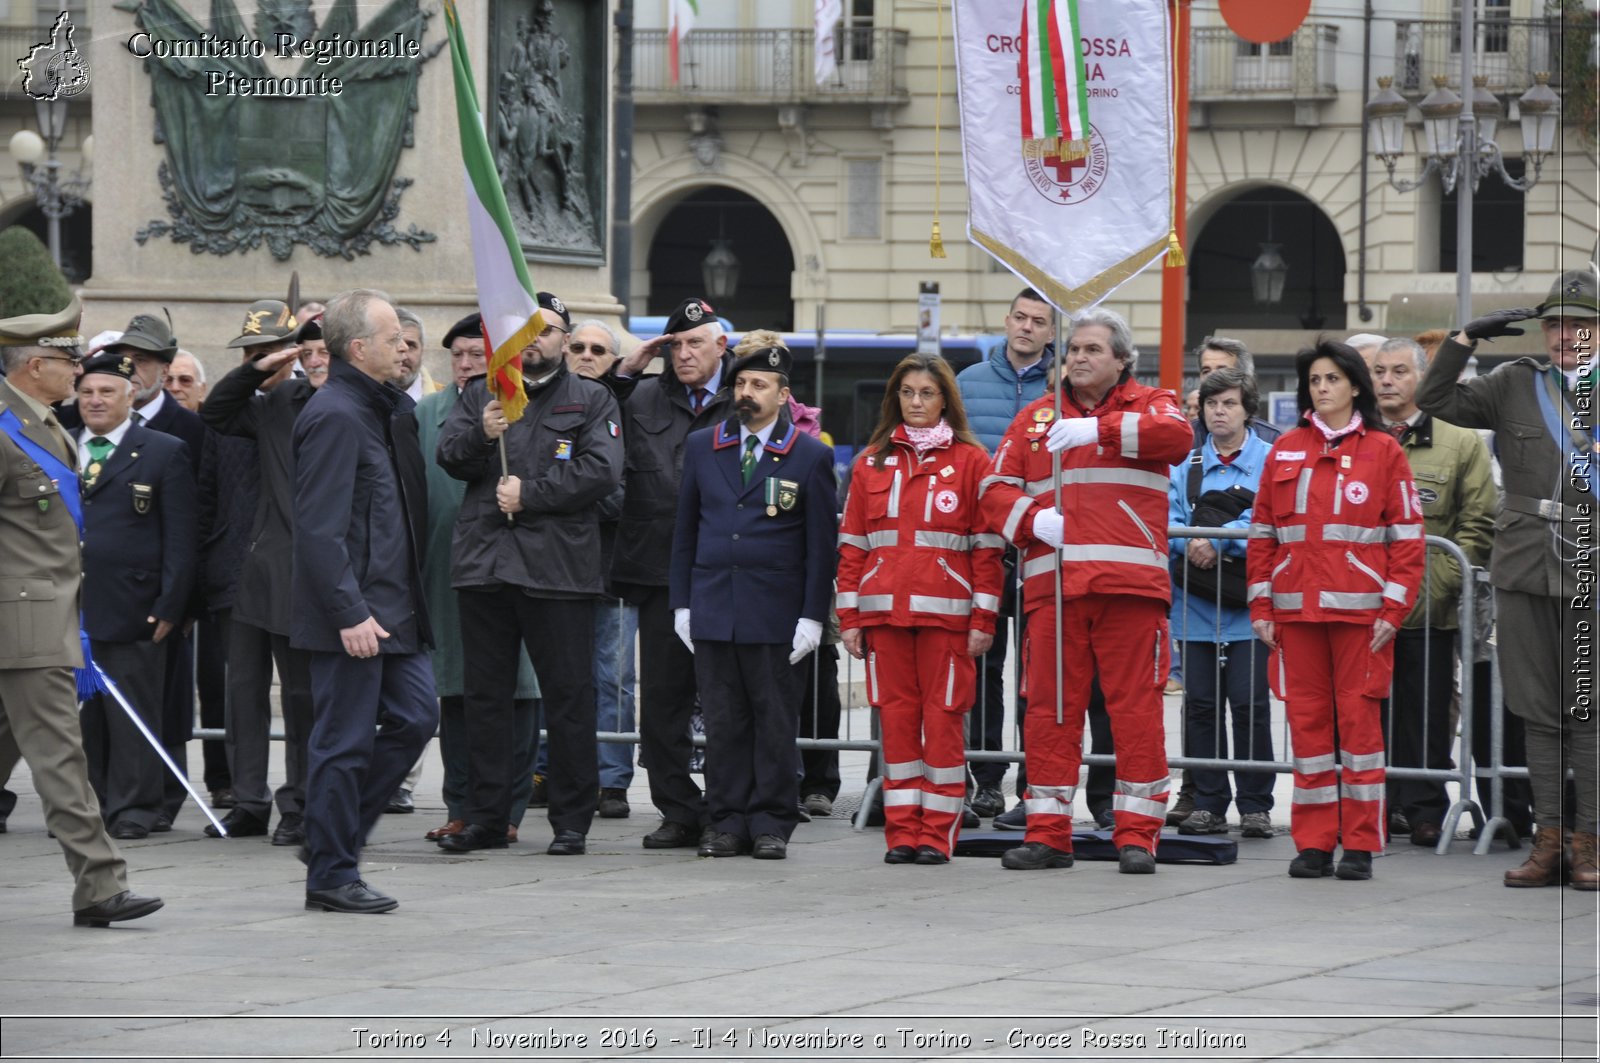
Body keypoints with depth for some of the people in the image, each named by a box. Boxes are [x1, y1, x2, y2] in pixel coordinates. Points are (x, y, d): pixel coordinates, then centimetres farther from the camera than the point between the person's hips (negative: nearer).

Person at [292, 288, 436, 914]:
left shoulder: (384, 410, 15)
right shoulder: (334, 415, -16)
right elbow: (320, 527, -21)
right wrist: (350, 614, -24)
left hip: (390, 606, 10)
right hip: (352, 613, -10)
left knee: (414, 717, 10)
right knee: (344, 741, -3)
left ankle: (335, 837, 22)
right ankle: (332, 876, 5)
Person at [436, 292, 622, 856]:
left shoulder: (591, 400, 7)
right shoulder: (479, 396, 16)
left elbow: (601, 471, -6)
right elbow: (449, 457, 4)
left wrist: (529, 494, -10)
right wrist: (481, 434, -17)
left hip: (558, 563, -3)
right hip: (484, 564, 3)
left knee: (568, 694, -2)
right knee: (486, 693, 7)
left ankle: (571, 823, 4)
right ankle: (485, 817, 14)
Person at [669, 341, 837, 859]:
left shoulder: (810, 456, 1)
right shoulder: (702, 447, 10)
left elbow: (821, 544, 0)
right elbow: (686, 530, 14)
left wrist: (812, 616, -6)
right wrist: (682, 604, 8)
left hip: (776, 616, -3)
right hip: (712, 612, 3)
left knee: (776, 723, 1)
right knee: (723, 722, 4)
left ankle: (771, 824, 7)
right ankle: (728, 822, 9)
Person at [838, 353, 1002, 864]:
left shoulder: (970, 461, 3)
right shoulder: (872, 462, 12)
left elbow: (987, 547, 1)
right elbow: (852, 544, 11)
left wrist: (983, 619, -5)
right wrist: (850, 617, 5)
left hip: (946, 611, -3)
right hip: (884, 611, 3)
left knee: (943, 716, -3)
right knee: (897, 715, 3)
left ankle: (937, 834, 2)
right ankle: (902, 831, 8)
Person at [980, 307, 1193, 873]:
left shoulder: (1147, 405, 11)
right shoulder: (1036, 417, 18)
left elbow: (1176, 434, -13)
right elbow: (996, 488, 12)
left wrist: (1098, 429, -22)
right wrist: (1034, 518, -9)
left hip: (1130, 587, -3)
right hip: (1052, 584, 3)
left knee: (1136, 708, -4)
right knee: (1049, 708, 2)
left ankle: (1136, 835, 1)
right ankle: (1047, 833, 8)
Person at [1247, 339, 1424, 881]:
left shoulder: (1383, 451, 4)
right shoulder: (1285, 451, 12)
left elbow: (1407, 537, 1)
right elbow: (1263, 533, 12)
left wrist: (1393, 608, -6)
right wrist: (1261, 606, 5)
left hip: (1359, 610, -3)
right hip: (1296, 610, 3)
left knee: (1359, 716, -3)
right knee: (1307, 719, 3)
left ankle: (1360, 846, 2)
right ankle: (1313, 843, 8)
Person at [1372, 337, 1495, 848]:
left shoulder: (1461, 444, 4)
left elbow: (1478, 523, 1)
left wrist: (1442, 581, -9)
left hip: (1427, 609, -2)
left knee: (1425, 715, 2)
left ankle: (1425, 811, 9)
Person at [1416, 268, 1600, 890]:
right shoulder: (1516, 386, 10)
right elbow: (1436, 400, 11)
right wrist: (1466, 340, 3)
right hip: (1527, 570, 3)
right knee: (1539, 713, 7)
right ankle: (1547, 841, 12)